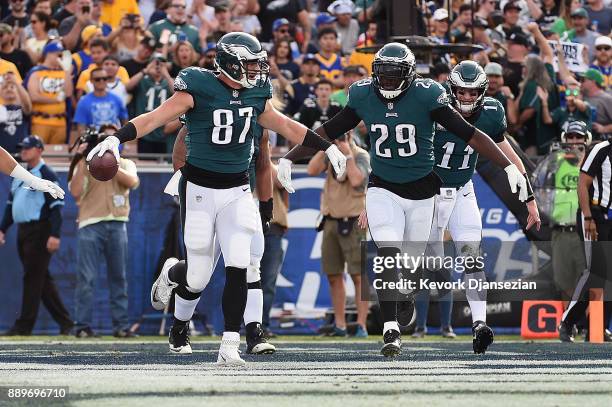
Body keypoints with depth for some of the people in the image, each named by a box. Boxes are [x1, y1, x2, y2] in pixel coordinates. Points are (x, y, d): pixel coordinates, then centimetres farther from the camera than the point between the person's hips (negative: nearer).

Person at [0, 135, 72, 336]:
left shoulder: (46, 175, -7)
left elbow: (56, 206, -13)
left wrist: (54, 235, -21)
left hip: (39, 231, -9)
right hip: (22, 232, 9)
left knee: (33, 276, -9)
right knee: (42, 278, 9)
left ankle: (24, 325, -9)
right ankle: (64, 321, 14)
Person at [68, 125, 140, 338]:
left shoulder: (126, 164, 15)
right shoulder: (86, 165, 9)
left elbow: (131, 182, -7)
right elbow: (75, 192, -6)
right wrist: (81, 161, -9)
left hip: (117, 225, 2)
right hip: (90, 225, -2)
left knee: (119, 278, 3)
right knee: (86, 278, -7)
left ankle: (121, 326, 6)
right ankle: (83, 326, -6)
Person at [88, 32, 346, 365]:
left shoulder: (255, 95, 5)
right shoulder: (199, 89, -12)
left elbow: (285, 126, 20)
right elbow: (155, 118, -19)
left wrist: (327, 147, 25)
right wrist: (117, 139, -32)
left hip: (237, 192, 4)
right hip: (199, 189, -4)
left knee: (238, 268, -12)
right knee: (198, 277, 1)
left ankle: (229, 347, -8)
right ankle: (170, 277, 39)